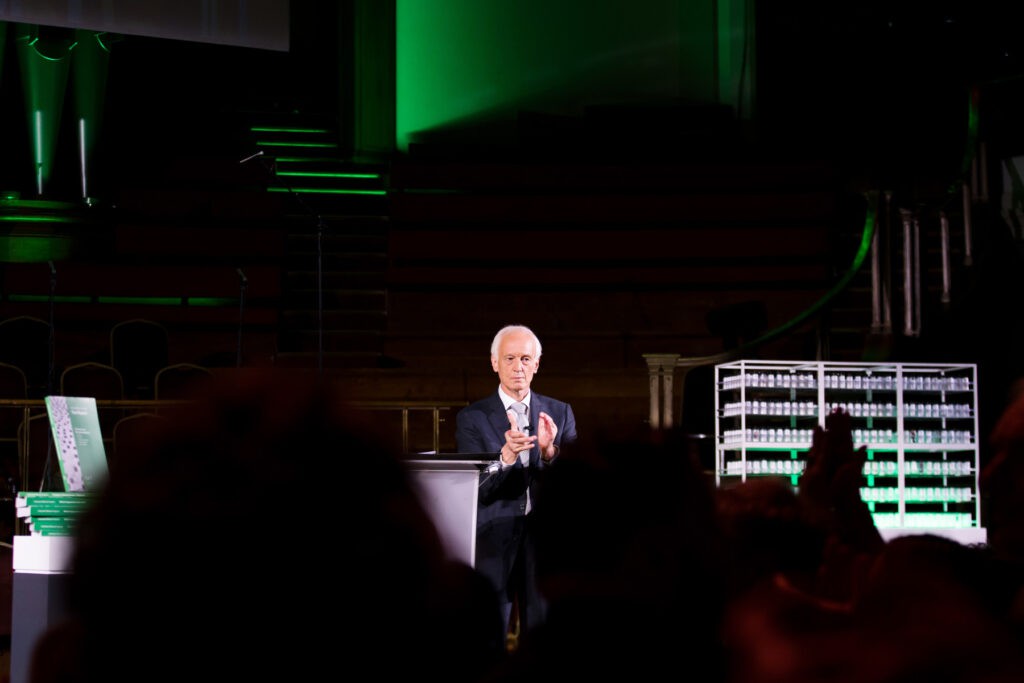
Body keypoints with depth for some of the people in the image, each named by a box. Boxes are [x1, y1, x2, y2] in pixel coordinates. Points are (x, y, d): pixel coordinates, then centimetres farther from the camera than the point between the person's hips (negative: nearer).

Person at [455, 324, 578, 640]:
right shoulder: (472, 418, 1)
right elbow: (476, 490, -8)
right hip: (494, 541, -2)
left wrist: (549, 451, -20)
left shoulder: (560, 413, 9)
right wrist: (506, 456, -27)